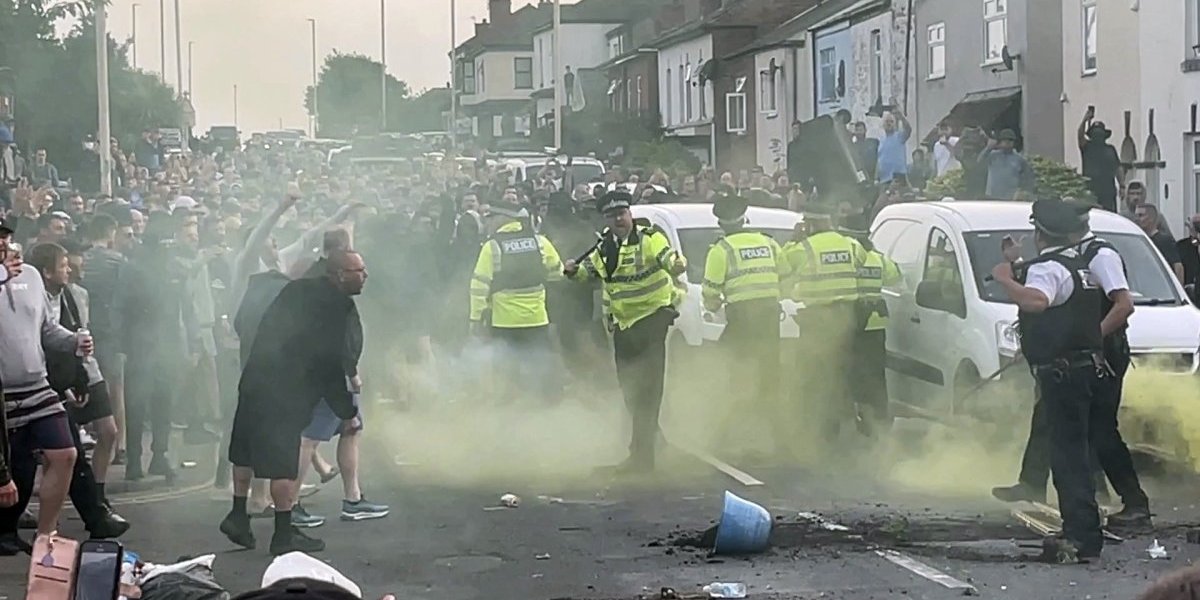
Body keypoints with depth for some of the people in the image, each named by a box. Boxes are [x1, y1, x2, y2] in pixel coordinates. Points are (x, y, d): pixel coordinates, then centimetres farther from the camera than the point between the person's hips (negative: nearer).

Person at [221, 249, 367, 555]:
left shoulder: (298, 290, 10)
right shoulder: (334, 309, -13)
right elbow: (331, 369, -12)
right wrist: (347, 411, -3)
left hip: (255, 379, 9)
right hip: (285, 395, -8)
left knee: (247, 450, 19)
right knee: (284, 463, -2)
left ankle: (238, 515, 28)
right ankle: (284, 534, 3)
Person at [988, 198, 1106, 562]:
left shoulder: (1048, 268, -13)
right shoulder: (1079, 265, 18)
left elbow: (1035, 301, -35)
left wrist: (1005, 279, -21)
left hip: (1062, 373, -10)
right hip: (1089, 366, 10)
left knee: (1069, 455, -10)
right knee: (1073, 452, 16)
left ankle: (1082, 536, -14)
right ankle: (1081, 532, 21)